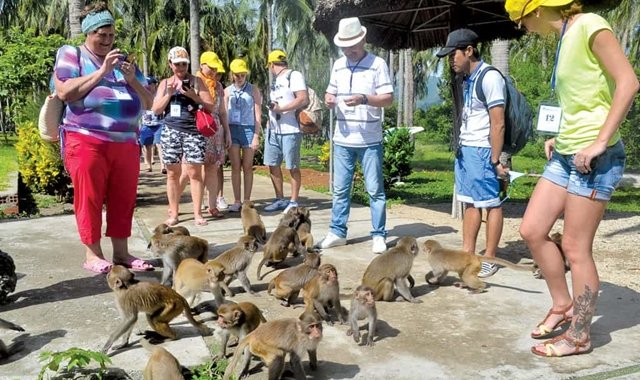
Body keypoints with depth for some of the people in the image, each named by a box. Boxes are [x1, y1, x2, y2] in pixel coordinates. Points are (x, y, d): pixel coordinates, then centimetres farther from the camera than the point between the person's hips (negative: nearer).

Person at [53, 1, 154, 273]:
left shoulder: (122, 60, 20)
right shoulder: (71, 54, 8)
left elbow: (148, 102, 16)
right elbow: (64, 92, -10)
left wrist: (132, 79, -1)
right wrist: (102, 72, -10)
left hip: (126, 143, 4)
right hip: (87, 142, -4)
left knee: (123, 199, 4)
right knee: (89, 198, -1)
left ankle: (121, 253, 12)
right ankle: (92, 255, 8)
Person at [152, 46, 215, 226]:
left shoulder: (196, 81, 6)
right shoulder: (165, 83, 13)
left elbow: (210, 107, 2)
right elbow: (156, 110, 7)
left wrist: (193, 95, -12)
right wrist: (169, 93, -5)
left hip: (193, 132, -2)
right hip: (171, 132, 2)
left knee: (194, 173, -4)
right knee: (172, 173, 3)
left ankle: (197, 213, 1)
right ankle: (173, 214, 10)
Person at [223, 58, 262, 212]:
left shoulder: (253, 90, 4)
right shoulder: (228, 91, 9)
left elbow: (258, 114, 1)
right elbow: (223, 114, 10)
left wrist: (256, 136, -6)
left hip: (249, 129, -2)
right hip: (232, 129, 2)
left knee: (247, 167, 3)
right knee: (235, 167, 2)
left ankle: (246, 201, 8)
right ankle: (237, 201, 7)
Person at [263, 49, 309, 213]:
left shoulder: (294, 76, -7)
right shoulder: (276, 80, 19)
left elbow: (304, 100, -17)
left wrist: (280, 108, -16)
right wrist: (270, 122, 15)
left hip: (290, 130, -8)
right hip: (273, 130, 8)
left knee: (292, 167, -1)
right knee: (272, 165, 9)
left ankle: (294, 202, 9)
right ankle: (280, 200, 19)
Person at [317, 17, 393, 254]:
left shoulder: (377, 64, -5)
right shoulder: (338, 65, 10)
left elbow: (388, 99, -9)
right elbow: (331, 92, 16)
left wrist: (365, 99, -26)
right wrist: (329, 99, -8)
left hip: (370, 141, -4)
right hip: (342, 140, 5)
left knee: (375, 190, 3)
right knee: (340, 189, 11)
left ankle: (378, 236, 11)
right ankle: (337, 232, 21)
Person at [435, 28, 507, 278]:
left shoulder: (489, 77, -13)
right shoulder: (468, 80, 14)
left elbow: (498, 123, -16)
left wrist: (495, 160, -16)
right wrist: (460, 150, 12)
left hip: (481, 152, -9)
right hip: (465, 150, 9)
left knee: (490, 204, 0)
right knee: (469, 203, 11)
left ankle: (489, 259, 7)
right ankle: (467, 254, 18)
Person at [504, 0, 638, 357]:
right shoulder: (566, 37, 15)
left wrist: (599, 142, -22)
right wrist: (562, 137, 13)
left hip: (594, 158, -9)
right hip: (566, 154, 9)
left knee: (576, 248, -1)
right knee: (532, 230, 9)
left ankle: (580, 336, 15)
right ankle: (562, 305, 26)